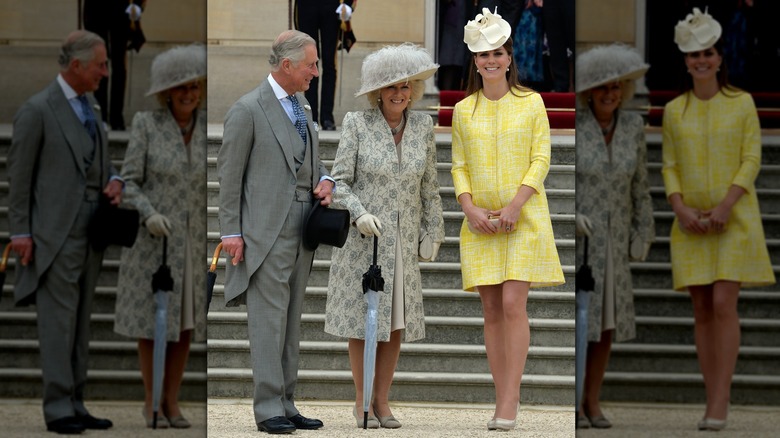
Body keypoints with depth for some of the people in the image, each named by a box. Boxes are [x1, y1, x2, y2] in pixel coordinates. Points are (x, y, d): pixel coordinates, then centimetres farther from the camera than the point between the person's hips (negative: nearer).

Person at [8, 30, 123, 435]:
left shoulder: (90, 108, 14)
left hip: (90, 231, 7)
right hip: (56, 234, -7)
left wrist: (114, 183, 1)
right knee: (59, 321, -7)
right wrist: (20, 232, -11)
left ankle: (75, 404, 11)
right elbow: (19, 174, -7)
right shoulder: (37, 110, -8)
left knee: (80, 324, 8)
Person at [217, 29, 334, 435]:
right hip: (266, 230, -7)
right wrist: (231, 232, -10)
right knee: (269, 318, -7)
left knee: (291, 321, 9)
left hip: (302, 227, 7)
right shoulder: (247, 109, -7)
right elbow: (229, 173, -7)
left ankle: (285, 403, 12)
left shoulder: (303, 107, 16)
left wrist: (324, 181, 4)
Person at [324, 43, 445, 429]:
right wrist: (359, 214, -23)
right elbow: (339, 180, -7)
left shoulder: (422, 126, 4)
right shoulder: (357, 124, -6)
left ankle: (382, 401, 13)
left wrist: (434, 232, 11)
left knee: (396, 323, 4)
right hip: (361, 237, -3)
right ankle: (361, 402, 9)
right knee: (362, 318, 1)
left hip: (402, 239, 3)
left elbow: (429, 185, 11)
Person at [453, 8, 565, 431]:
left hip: (524, 218, -3)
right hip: (480, 222, 3)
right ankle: (503, 398, 6)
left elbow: (541, 160, -2)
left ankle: (510, 402, -11)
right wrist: (470, 207, -8)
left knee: (513, 304, -11)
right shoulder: (463, 110, 8)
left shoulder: (531, 103, 2)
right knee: (492, 309, 2)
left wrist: (515, 205, -13)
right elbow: (459, 166, 9)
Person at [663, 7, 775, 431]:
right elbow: (669, 166, 7)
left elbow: (752, 161, -3)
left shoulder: (742, 103, 0)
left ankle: (721, 404, -14)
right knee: (702, 309, 2)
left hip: (734, 218, -3)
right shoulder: (674, 110, 7)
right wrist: (681, 208, -10)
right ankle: (712, 401, 6)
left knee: (724, 304, -12)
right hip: (691, 222, 3)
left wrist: (725, 206, -15)